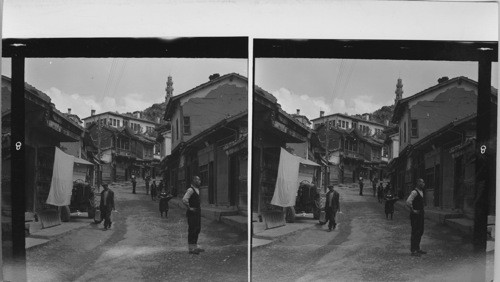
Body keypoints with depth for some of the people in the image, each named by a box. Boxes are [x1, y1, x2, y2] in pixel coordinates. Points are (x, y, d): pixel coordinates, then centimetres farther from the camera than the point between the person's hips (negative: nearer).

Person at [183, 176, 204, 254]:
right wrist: (189, 208, -19)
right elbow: (184, 200, -28)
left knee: (197, 229, 14)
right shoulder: (190, 190, -17)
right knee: (192, 230, -5)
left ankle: (195, 246, 24)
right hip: (192, 213, -10)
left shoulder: (197, 189, 14)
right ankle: (191, 248, 1)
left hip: (197, 212, 10)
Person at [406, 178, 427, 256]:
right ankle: (413, 250, 0)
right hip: (415, 215, -9)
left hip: (420, 214, 9)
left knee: (420, 232, 15)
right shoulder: (414, 192, -18)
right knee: (415, 232, -5)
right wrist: (413, 210, -20)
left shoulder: (421, 191, 13)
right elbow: (408, 202, -29)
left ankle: (417, 249, 25)